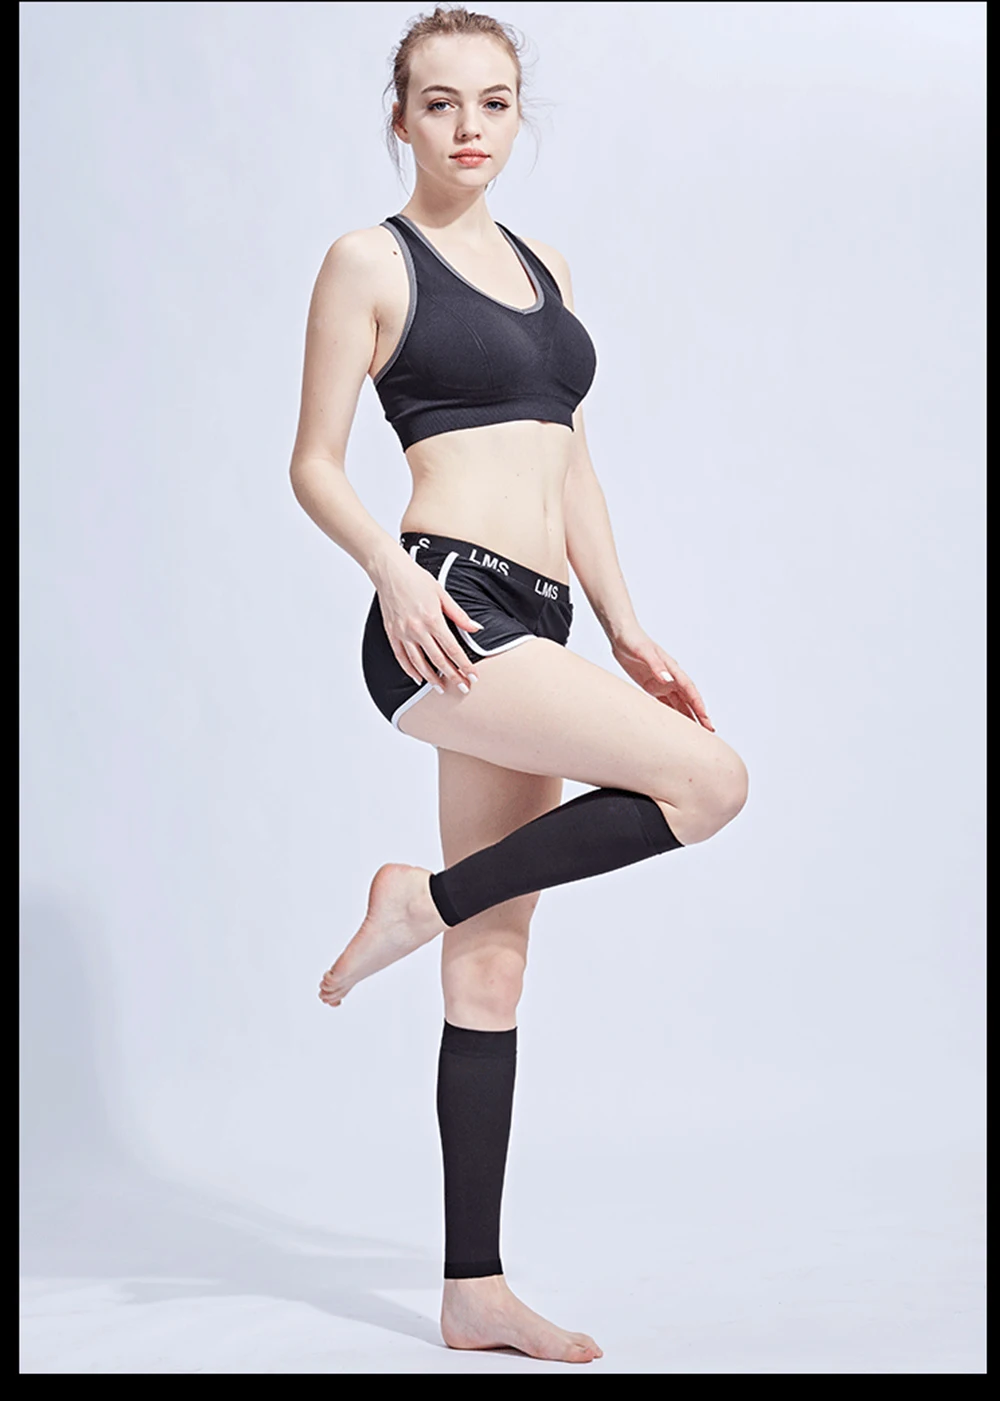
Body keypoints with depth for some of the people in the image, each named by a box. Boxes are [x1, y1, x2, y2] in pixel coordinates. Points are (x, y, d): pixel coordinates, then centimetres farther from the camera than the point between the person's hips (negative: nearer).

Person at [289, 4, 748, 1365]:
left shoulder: (544, 270, 21)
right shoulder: (372, 259, 1)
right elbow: (315, 464, -3)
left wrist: (628, 633, 17)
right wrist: (393, 569, -21)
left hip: (530, 628, 7)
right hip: (443, 614, -7)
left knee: (496, 963, 7)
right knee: (709, 778, -19)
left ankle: (476, 1290, 14)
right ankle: (423, 899, -3)